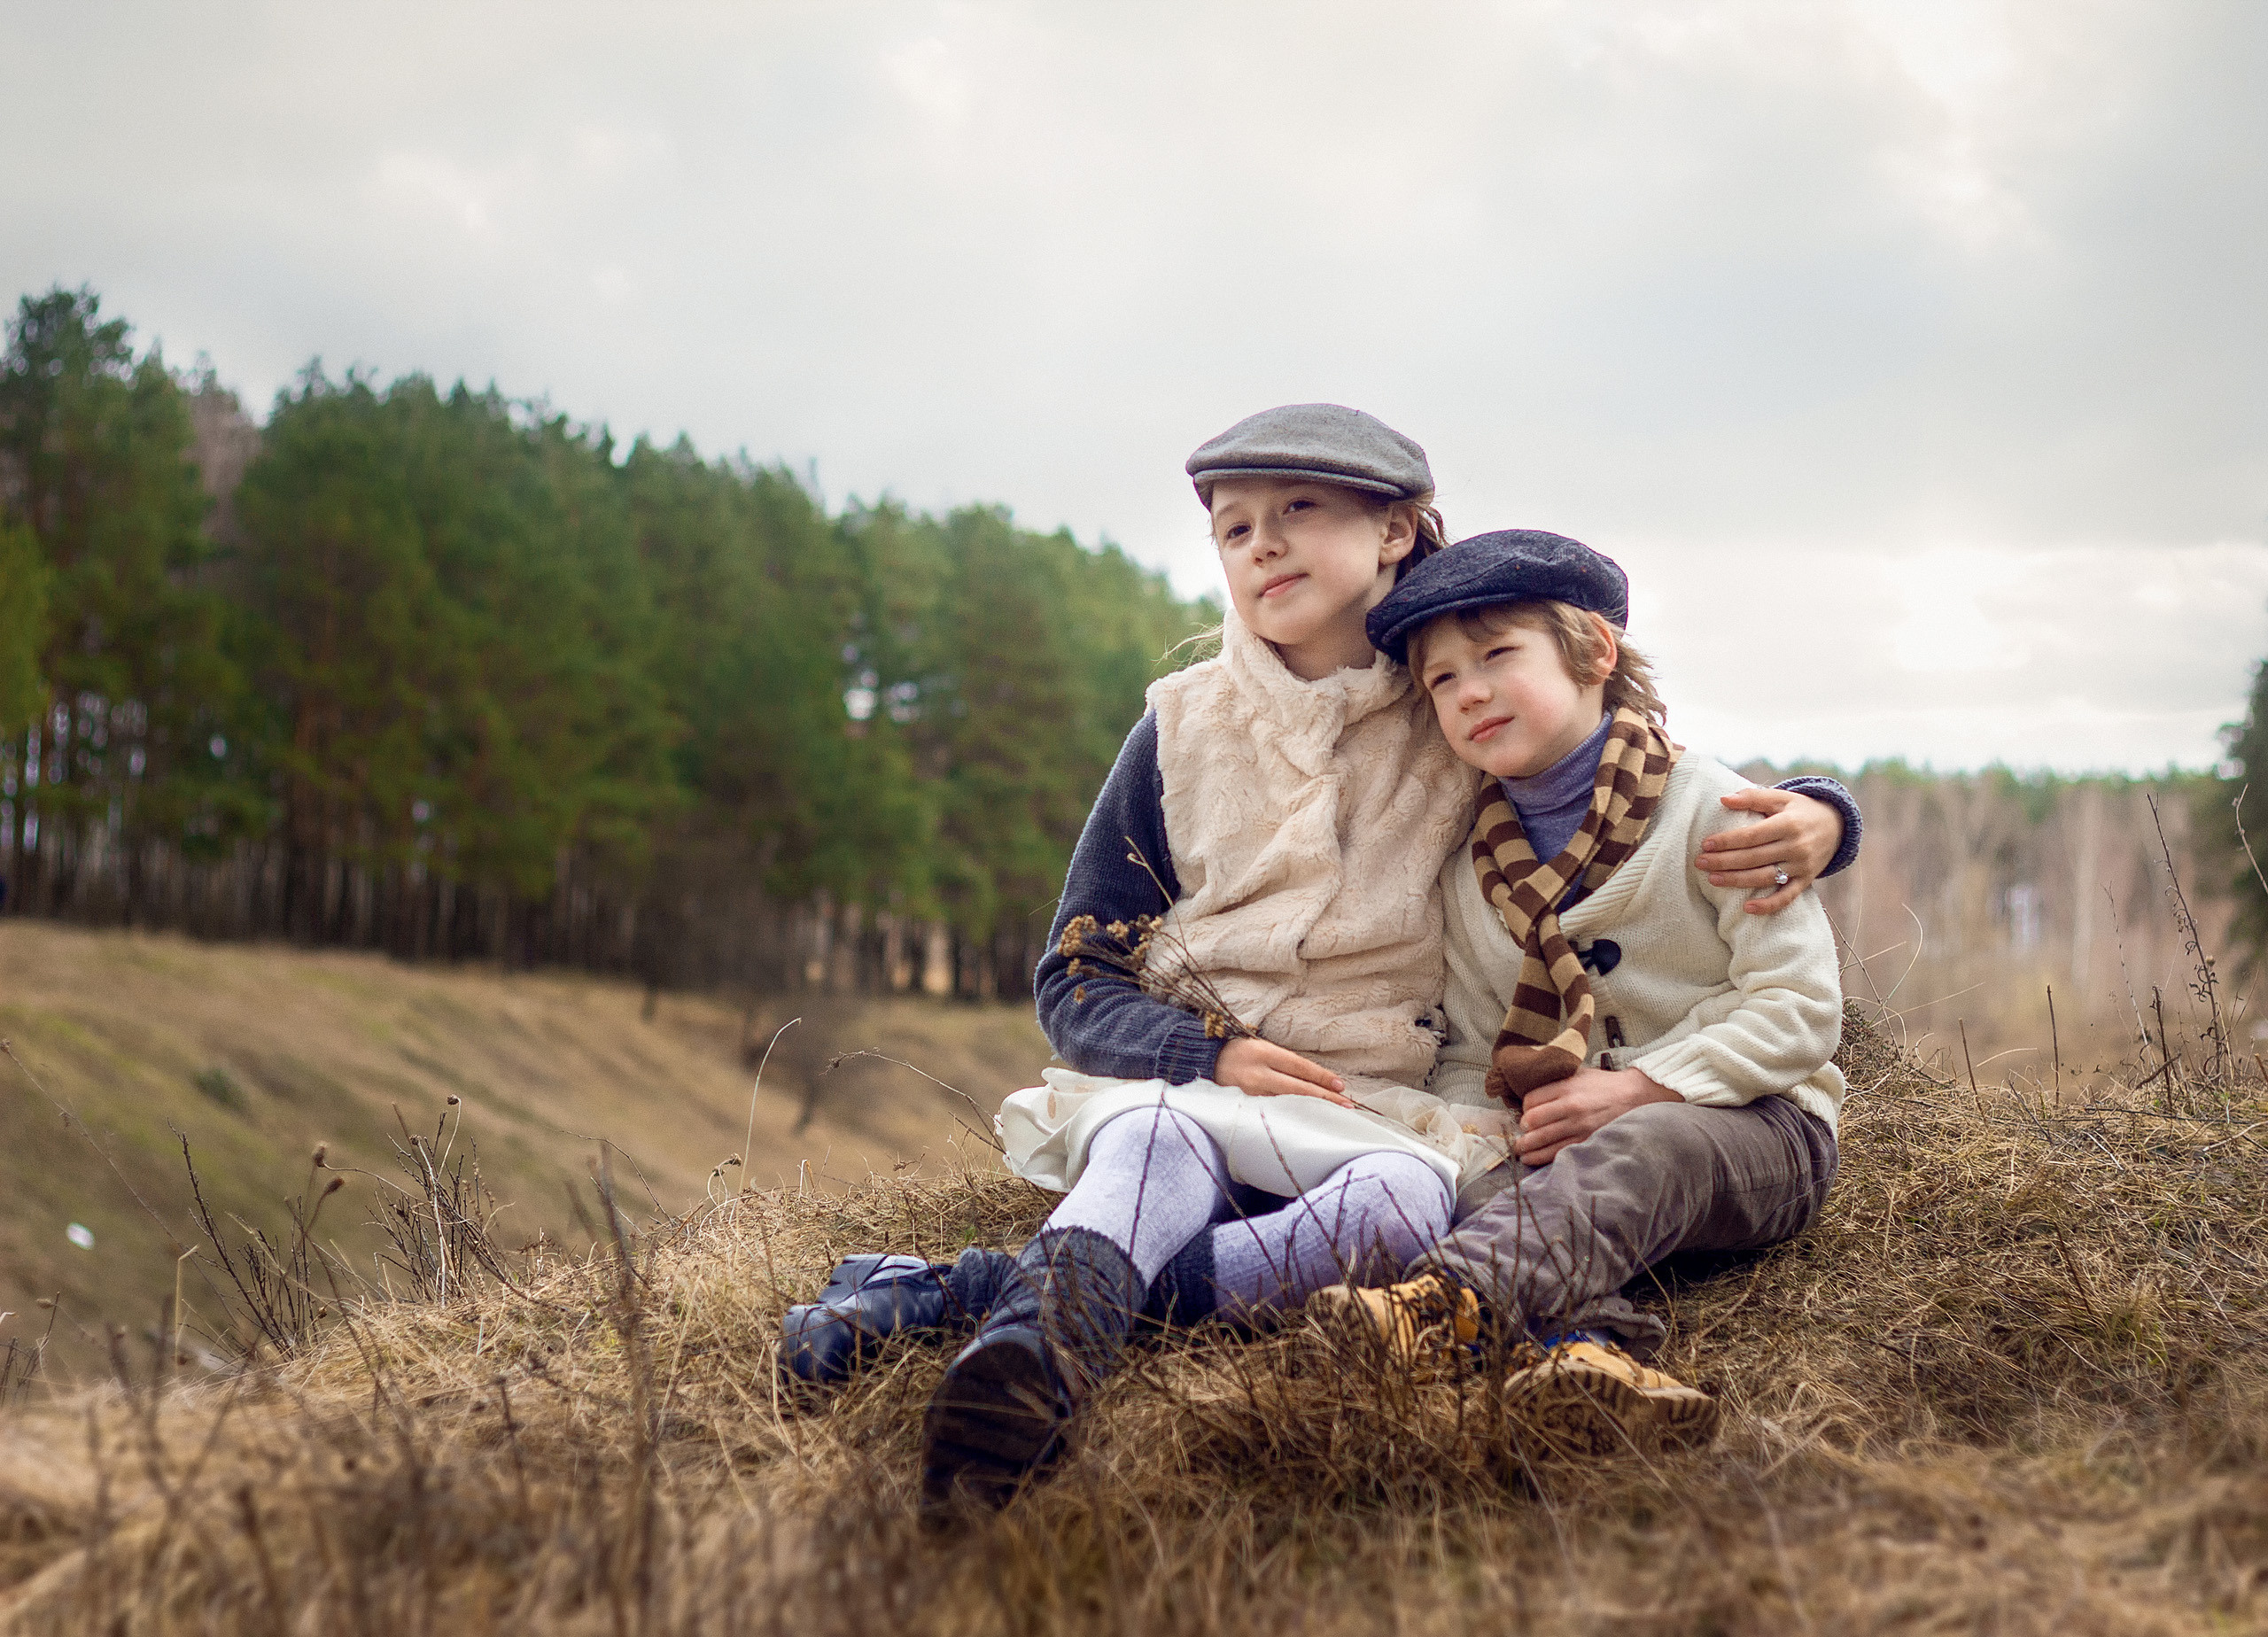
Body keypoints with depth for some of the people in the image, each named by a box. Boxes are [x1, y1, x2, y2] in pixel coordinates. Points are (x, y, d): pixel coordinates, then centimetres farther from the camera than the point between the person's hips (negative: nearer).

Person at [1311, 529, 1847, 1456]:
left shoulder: (1708, 810, -3)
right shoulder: (1469, 876, 13)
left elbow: (1798, 1007, -8)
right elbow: (1469, 1053, 16)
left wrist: (1635, 1089, -16)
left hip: (1752, 1125, -4)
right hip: (1578, 1141, 5)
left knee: (1645, 1152, -38)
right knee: (1489, 1192, -29)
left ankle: (1445, 1297, -63)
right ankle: (1585, 1347, -59)